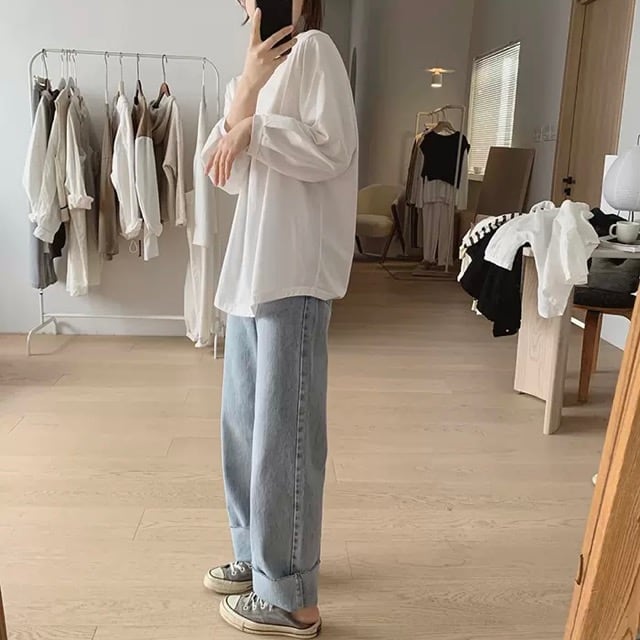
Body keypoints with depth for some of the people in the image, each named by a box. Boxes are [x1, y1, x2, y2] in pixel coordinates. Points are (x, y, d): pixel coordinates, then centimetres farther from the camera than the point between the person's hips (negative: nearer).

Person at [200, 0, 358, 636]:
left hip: (295, 274, -9)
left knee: (283, 433, -4)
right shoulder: (256, 72, 23)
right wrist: (245, 92, -1)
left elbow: (330, 149, -16)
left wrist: (252, 128, -7)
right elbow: (222, 173, 12)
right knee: (242, 422, 14)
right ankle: (257, 555, 32)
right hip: (252, 271, 9)